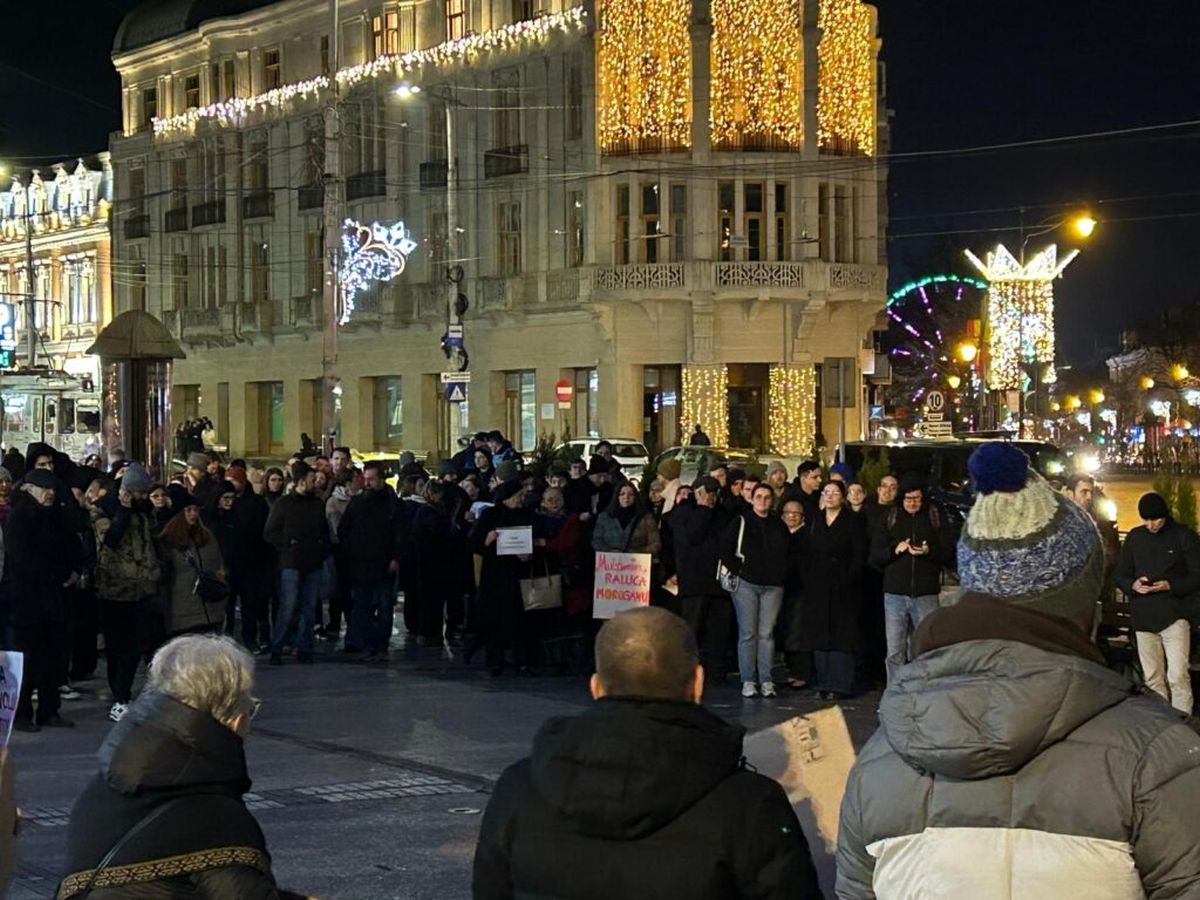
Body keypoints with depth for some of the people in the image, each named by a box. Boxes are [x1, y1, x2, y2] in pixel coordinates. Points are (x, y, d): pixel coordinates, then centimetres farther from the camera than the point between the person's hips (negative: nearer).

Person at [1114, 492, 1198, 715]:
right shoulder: (1134, 538, 10)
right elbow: (1120, 576, 14)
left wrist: (1171, 586, -18)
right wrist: (1133, 585, -9)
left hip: (1174, 616, -4)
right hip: (1143, 619, 4)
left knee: (1178, 676, -14)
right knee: (1153, 679, 8)